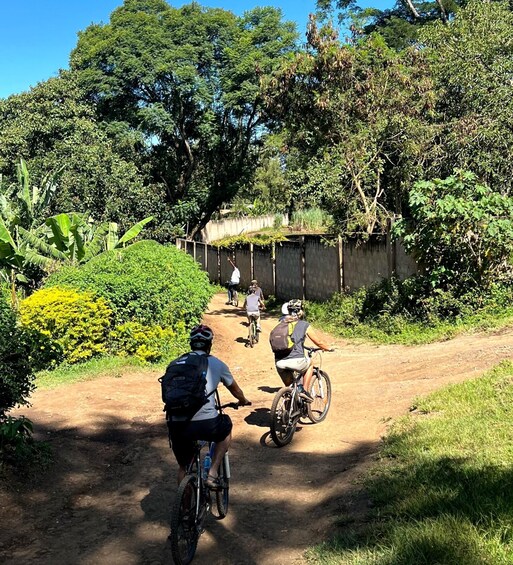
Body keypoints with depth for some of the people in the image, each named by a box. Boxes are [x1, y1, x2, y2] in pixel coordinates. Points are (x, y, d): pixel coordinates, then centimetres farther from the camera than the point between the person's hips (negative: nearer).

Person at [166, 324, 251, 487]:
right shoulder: (216, 364, 11)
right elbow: (234, 389, 27)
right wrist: (243, 401, 50)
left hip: (177, 425, 3)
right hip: (206, 423, -2)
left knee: (183, 466, 26)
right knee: (226, 427, 31)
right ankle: (212, 474, 21)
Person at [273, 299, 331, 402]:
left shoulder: (282, 321, 15)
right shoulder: (304, 325, 5)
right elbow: (319, 342, 14)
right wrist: (328, 348, 36)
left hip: (279, 362, 3)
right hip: (296, 361, -3)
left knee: (289, 387, 27)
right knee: (310, 364, 30)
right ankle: (304, 390, 19)